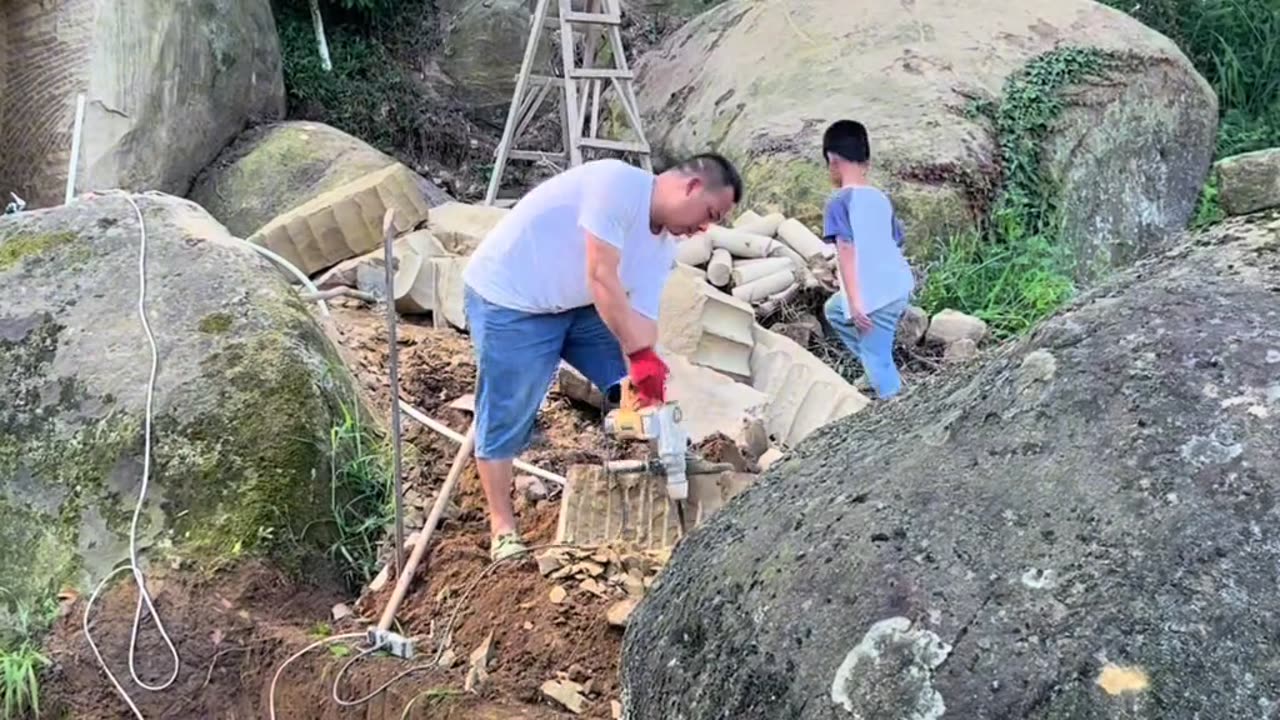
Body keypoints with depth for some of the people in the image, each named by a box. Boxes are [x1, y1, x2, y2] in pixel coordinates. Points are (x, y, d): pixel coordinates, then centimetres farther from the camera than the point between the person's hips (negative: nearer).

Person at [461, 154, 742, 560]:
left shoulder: (664, 246, 0)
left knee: (643, 391, 5)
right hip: (508, 298, -8)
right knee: (506, 416, -3)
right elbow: (601, 278, -32)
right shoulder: (617, 183, -27)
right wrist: (640, 355, -32)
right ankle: (502, 527, 10)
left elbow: (641, 318, -5)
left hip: (576, 303, 9)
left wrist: (644, 378, -18)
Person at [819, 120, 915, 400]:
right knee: (834, 309, 29)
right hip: (898, 288, 8)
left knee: (878, 361, 5)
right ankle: (876, 366, 27)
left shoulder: (840, 201, -11)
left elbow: (846, 251, -19)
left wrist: (854, 301, -22)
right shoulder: (881, 198, 11)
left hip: (875, 295, -8)